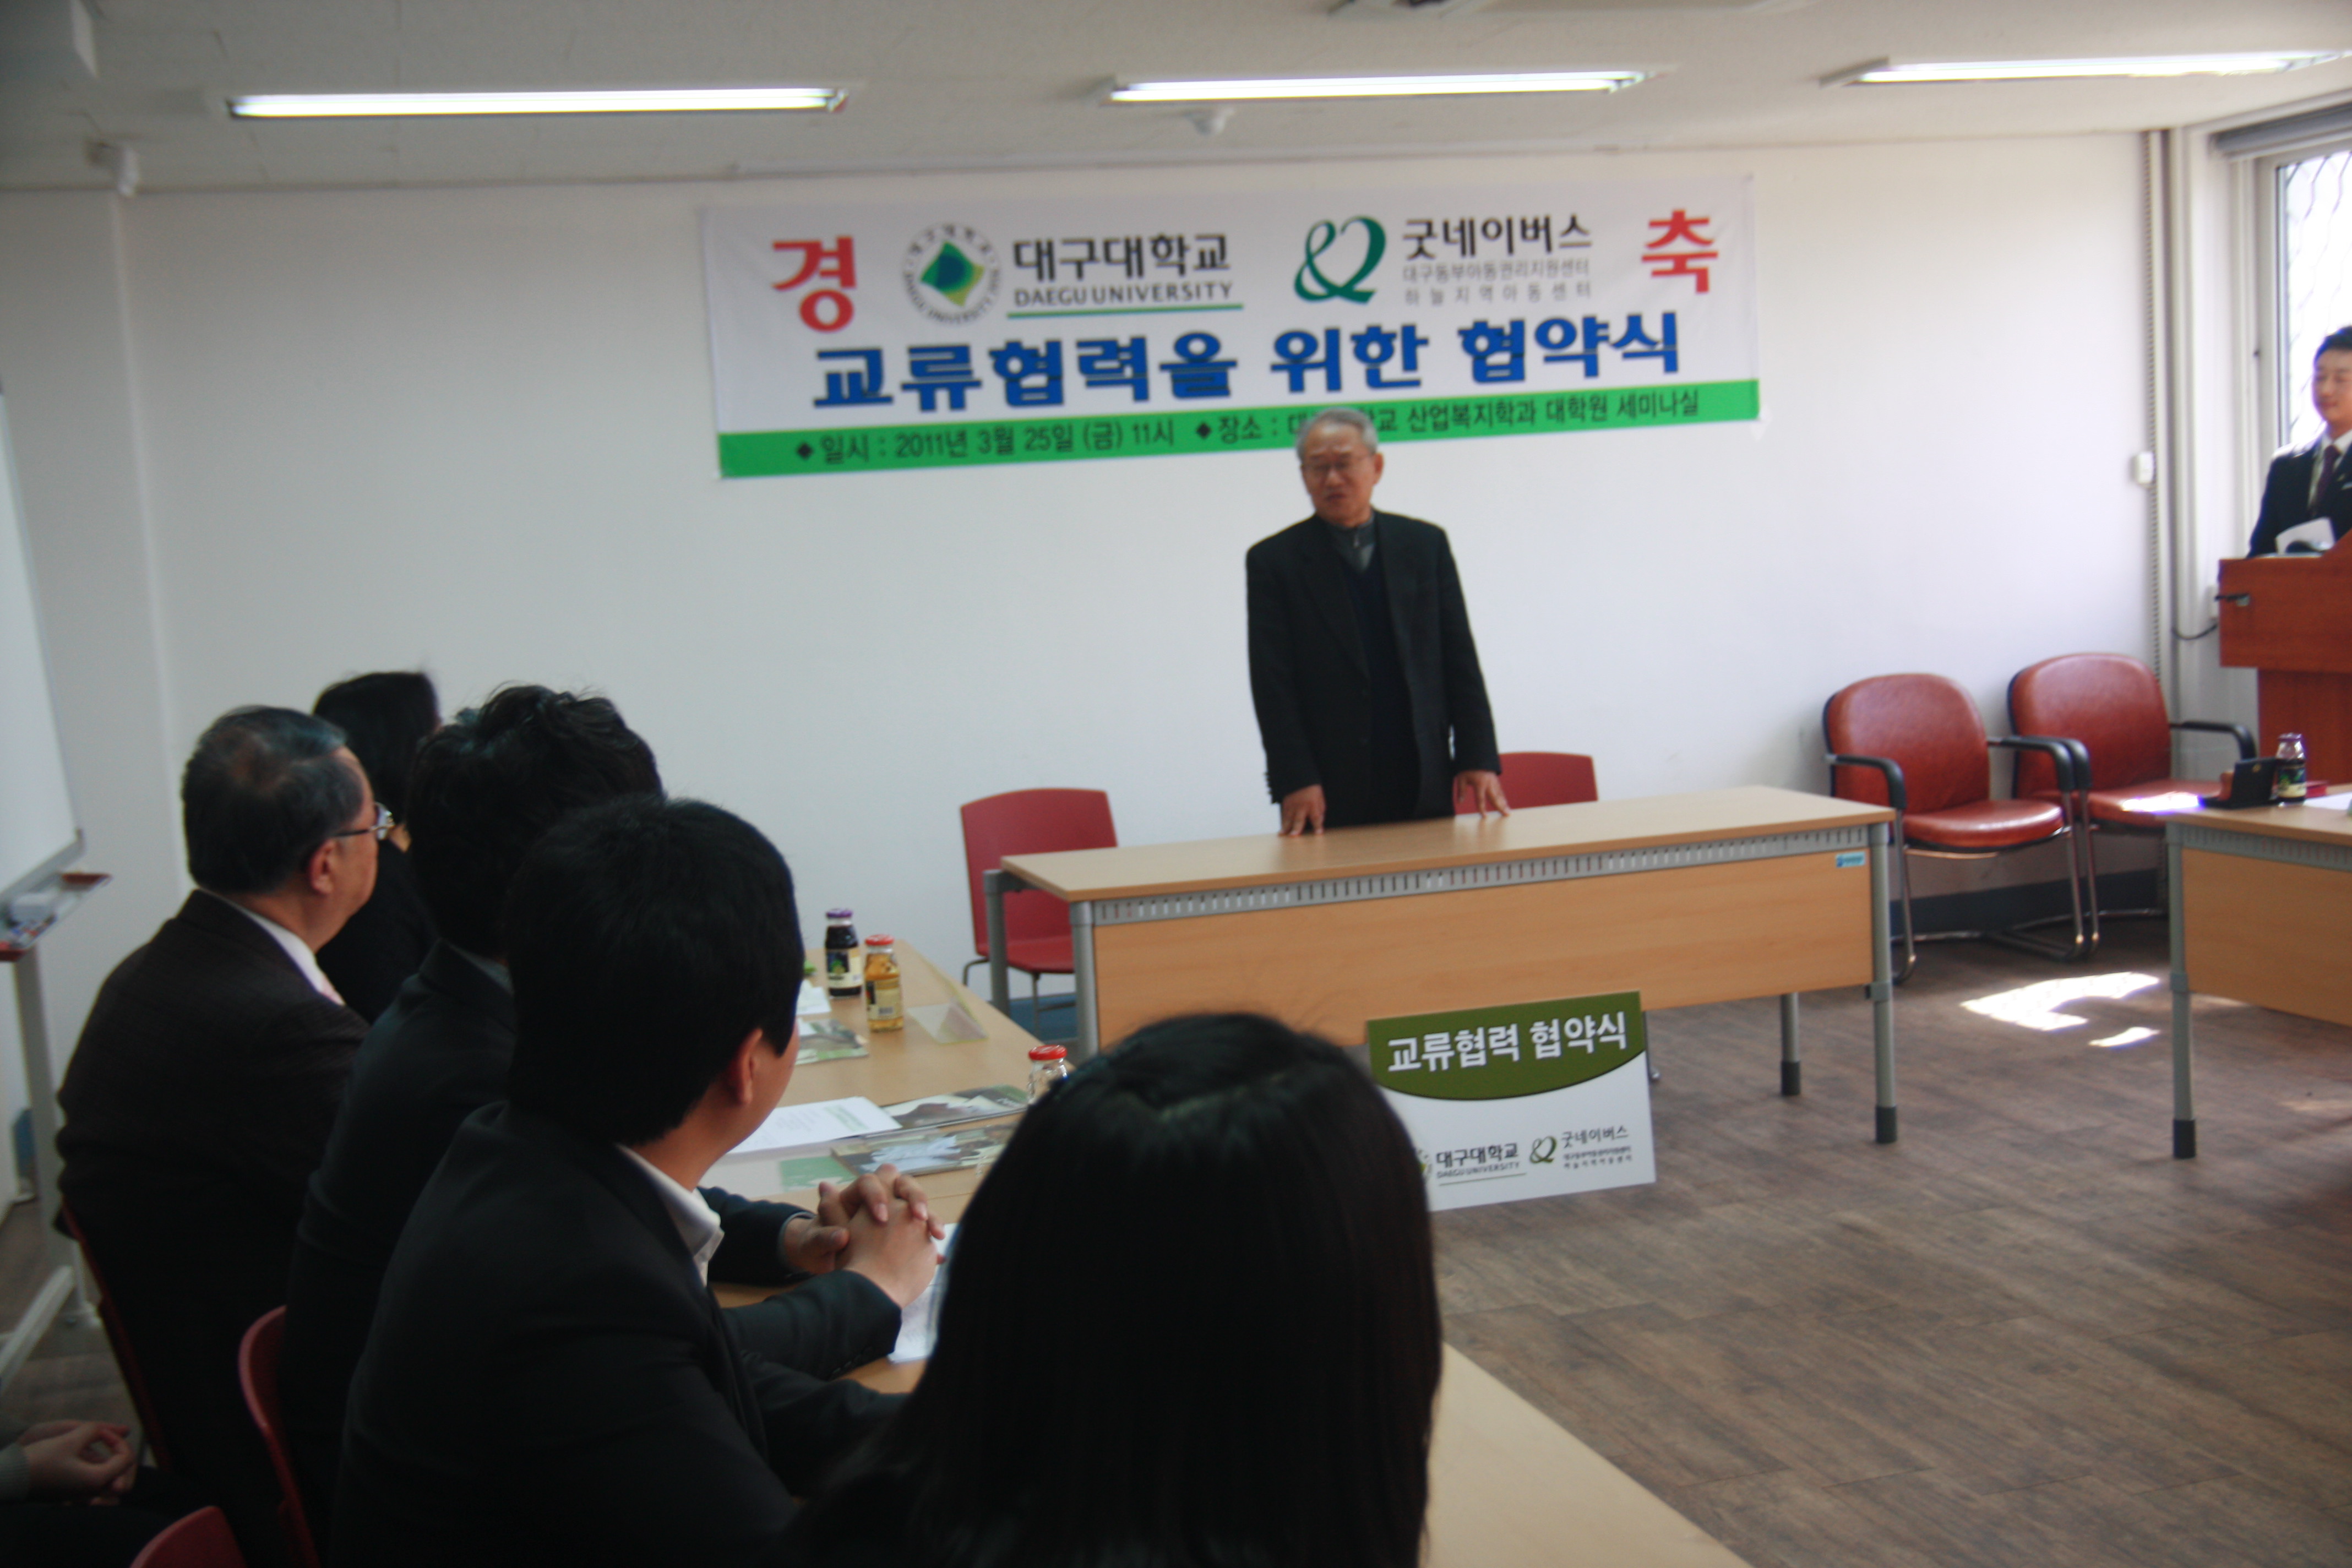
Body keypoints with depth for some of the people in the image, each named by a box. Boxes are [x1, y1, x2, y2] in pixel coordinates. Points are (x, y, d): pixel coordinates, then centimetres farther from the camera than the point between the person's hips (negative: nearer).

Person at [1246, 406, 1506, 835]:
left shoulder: (1426, 545, 10)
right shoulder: (1274, 561, 2)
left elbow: (1459, 660, 9)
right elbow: (1272, 684, -3)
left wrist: (1478, 759, 1)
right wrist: (1295, 781, -12)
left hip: (1424, 787, 2)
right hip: (1329, 794, -2)